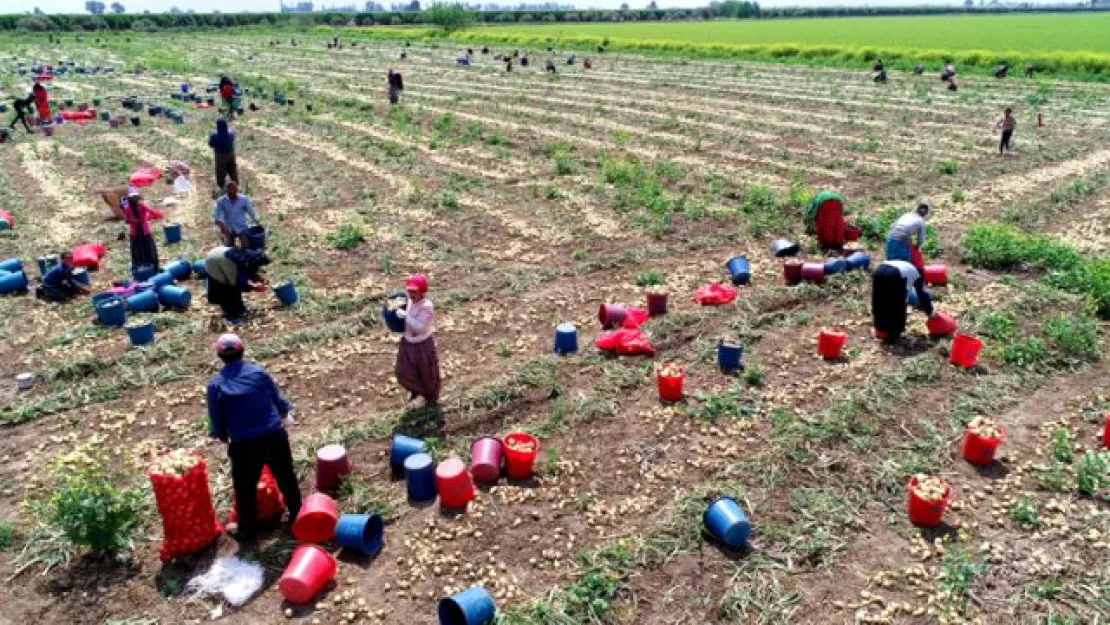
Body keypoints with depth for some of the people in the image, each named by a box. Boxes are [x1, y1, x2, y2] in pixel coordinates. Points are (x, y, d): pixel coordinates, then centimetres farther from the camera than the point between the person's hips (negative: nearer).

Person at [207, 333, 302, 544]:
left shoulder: (215, 384, -5)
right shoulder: (259, 371, -1)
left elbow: (216, 419, 0)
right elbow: (278, 398, 9)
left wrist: (223, 436, 19)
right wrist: (285, 415, 29)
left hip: (243, 444, -2)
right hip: (274, 435, 2)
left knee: (245, 489, 13)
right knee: (286, 478, 20)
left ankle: (248, 532, 23)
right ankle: (297, 514, 35)